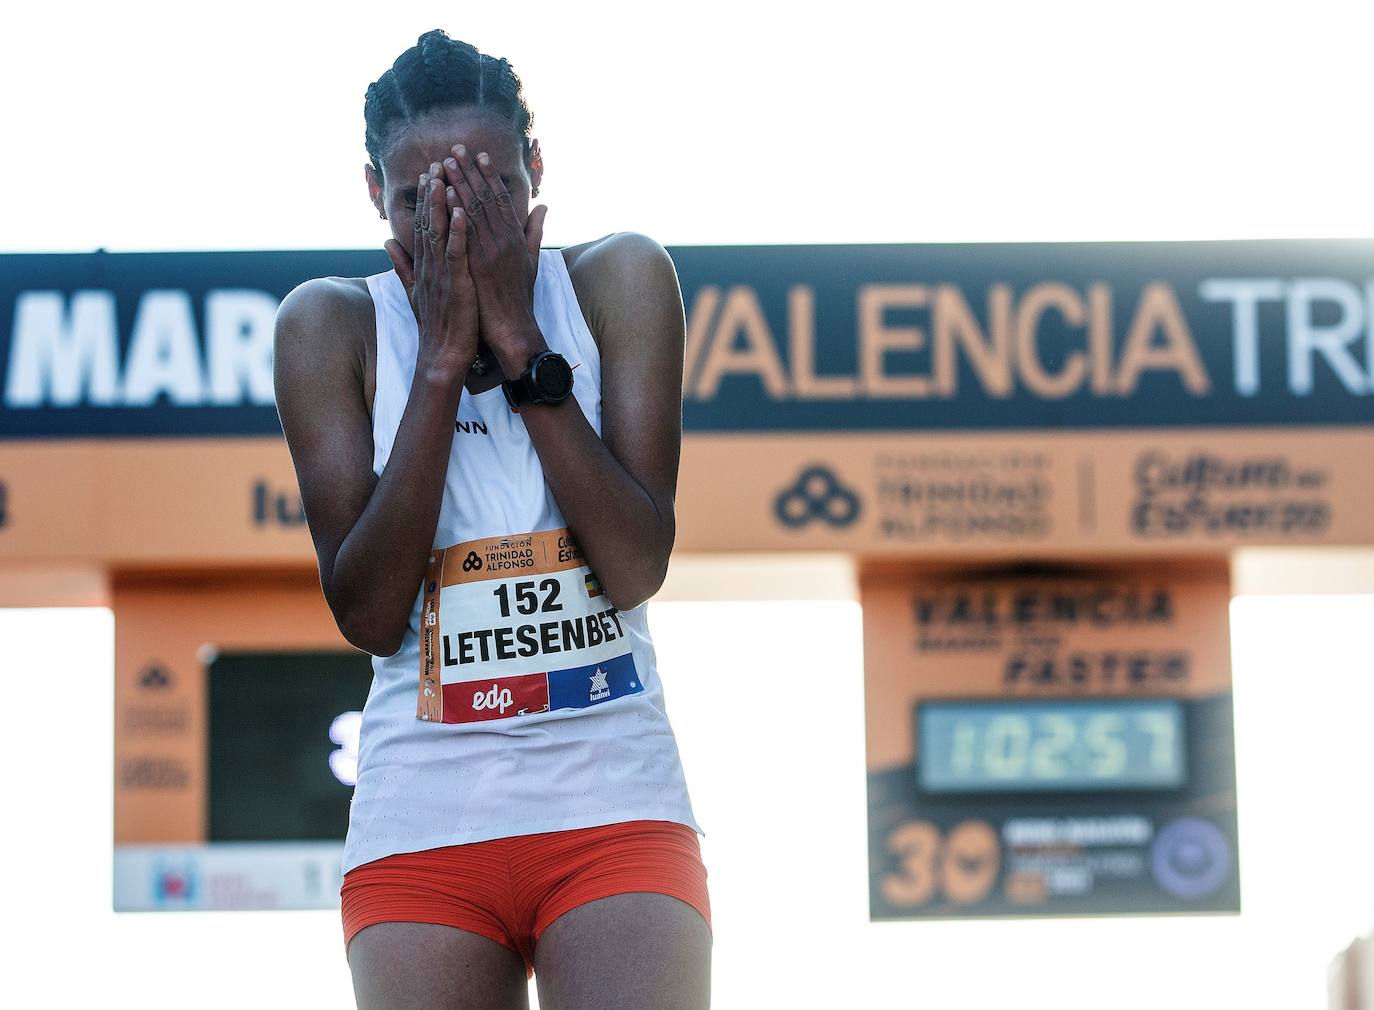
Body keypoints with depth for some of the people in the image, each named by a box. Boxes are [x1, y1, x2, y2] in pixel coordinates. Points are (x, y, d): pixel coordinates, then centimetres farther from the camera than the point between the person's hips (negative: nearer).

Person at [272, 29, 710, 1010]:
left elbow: (637, 568, -9)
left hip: (615, 808, -1)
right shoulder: (331, 324, 2)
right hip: (421, 820, 1)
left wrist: (519, 341, -12)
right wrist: (442, 358, -11)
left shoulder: (621, 282, 1)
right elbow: (368, 615, -7)